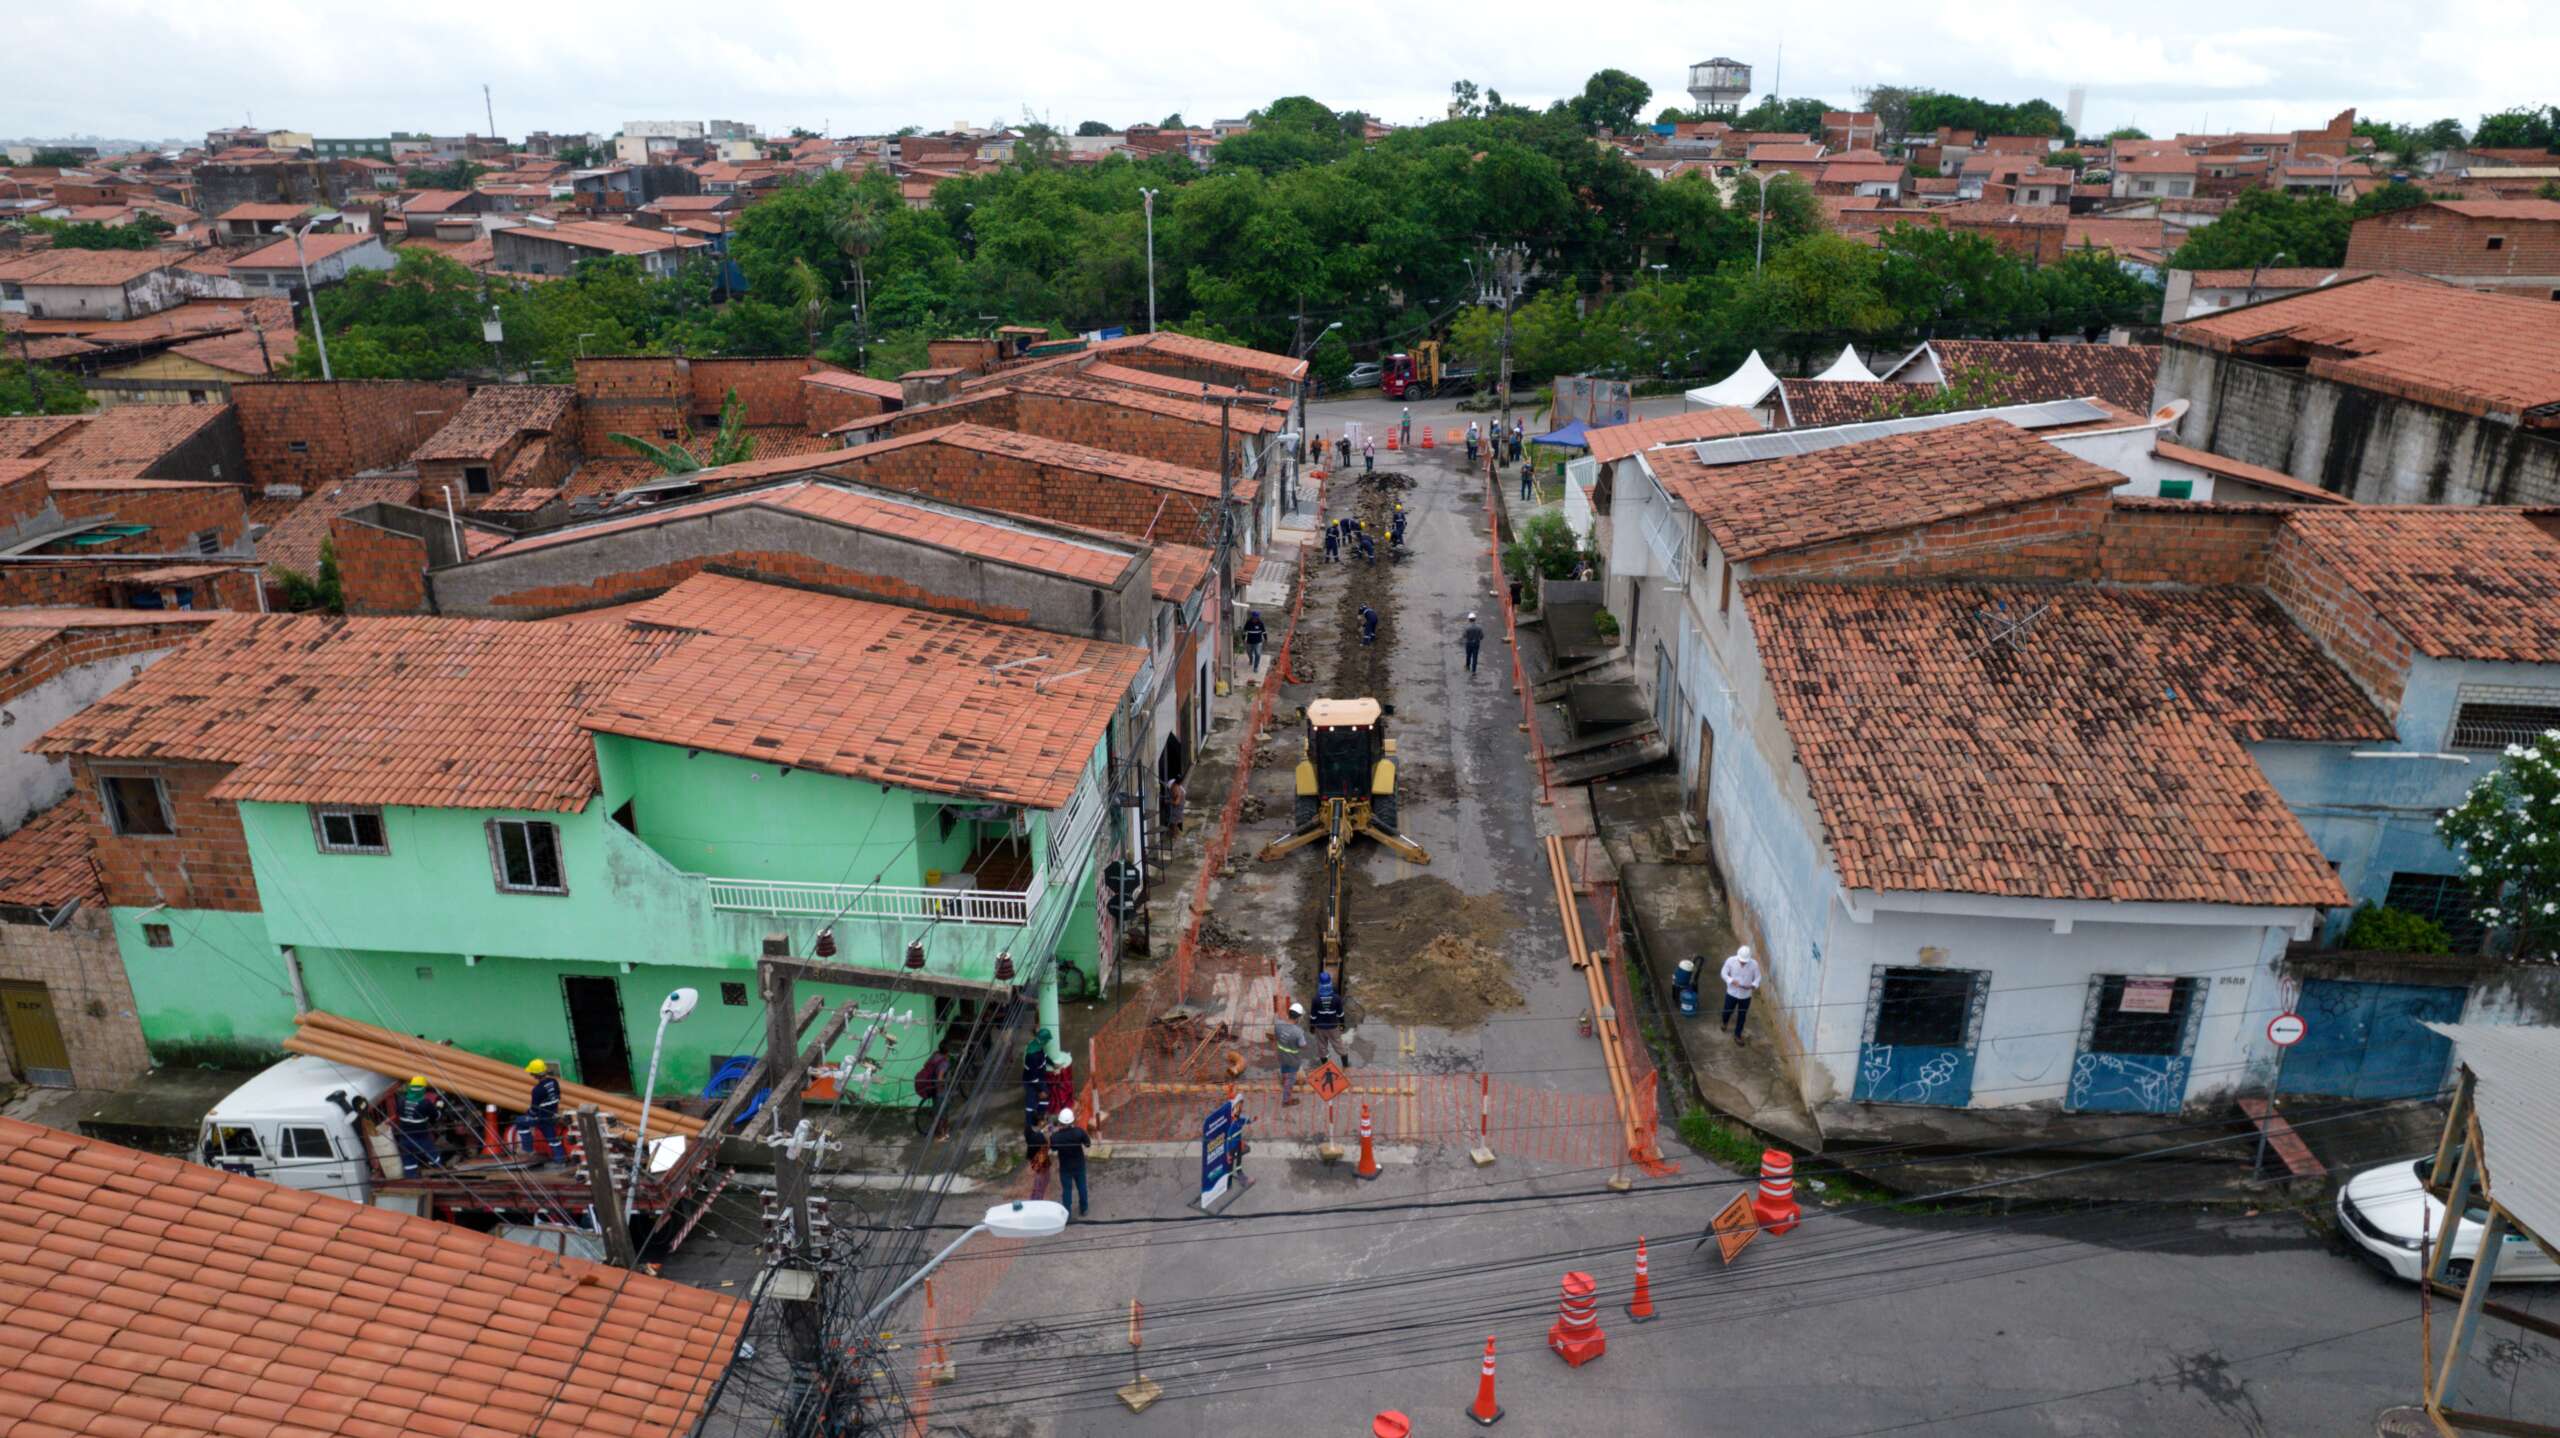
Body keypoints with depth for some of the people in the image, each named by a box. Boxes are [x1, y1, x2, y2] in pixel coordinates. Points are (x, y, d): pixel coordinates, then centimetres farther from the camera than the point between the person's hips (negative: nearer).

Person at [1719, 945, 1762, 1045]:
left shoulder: (1754, 964, -21)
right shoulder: (1730, 961, -22)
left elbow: (1757, 977, -7)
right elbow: (1724, 973, -9)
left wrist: (1753, 985, -28)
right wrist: (1732, 981, -28)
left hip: (1745, 995, 0)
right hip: (1732, 993, 0)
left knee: (1742, 1016, 16)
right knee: (1728, 1011, 20)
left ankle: (1737, 1035, 38)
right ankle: (1724, 1021, 56)